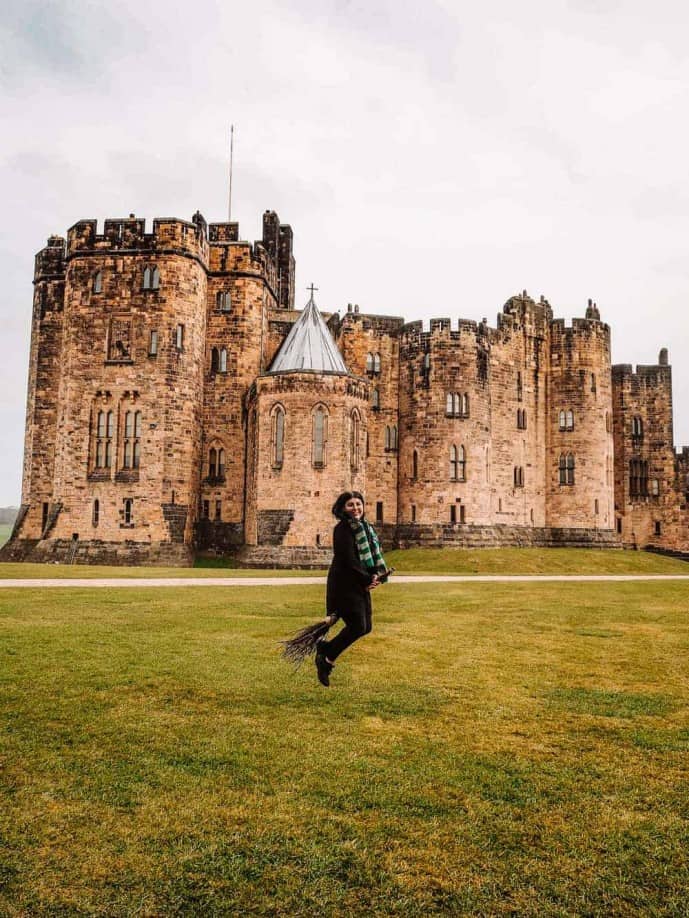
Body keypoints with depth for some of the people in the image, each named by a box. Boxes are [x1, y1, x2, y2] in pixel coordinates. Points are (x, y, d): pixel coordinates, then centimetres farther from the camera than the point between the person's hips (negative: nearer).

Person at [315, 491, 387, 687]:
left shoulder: (365, 527, 14)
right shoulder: (342, 529, -14)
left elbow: (374, 554, 16)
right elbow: (348, 561, -19)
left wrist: (375, 574, -2)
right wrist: (367, 579, -12)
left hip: (361, 584, 9)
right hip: (344, 584, -9)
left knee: (365, 627, 10)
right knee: (357, 626, -10)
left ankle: (325, 647, 25)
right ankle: (326, 660, 9)